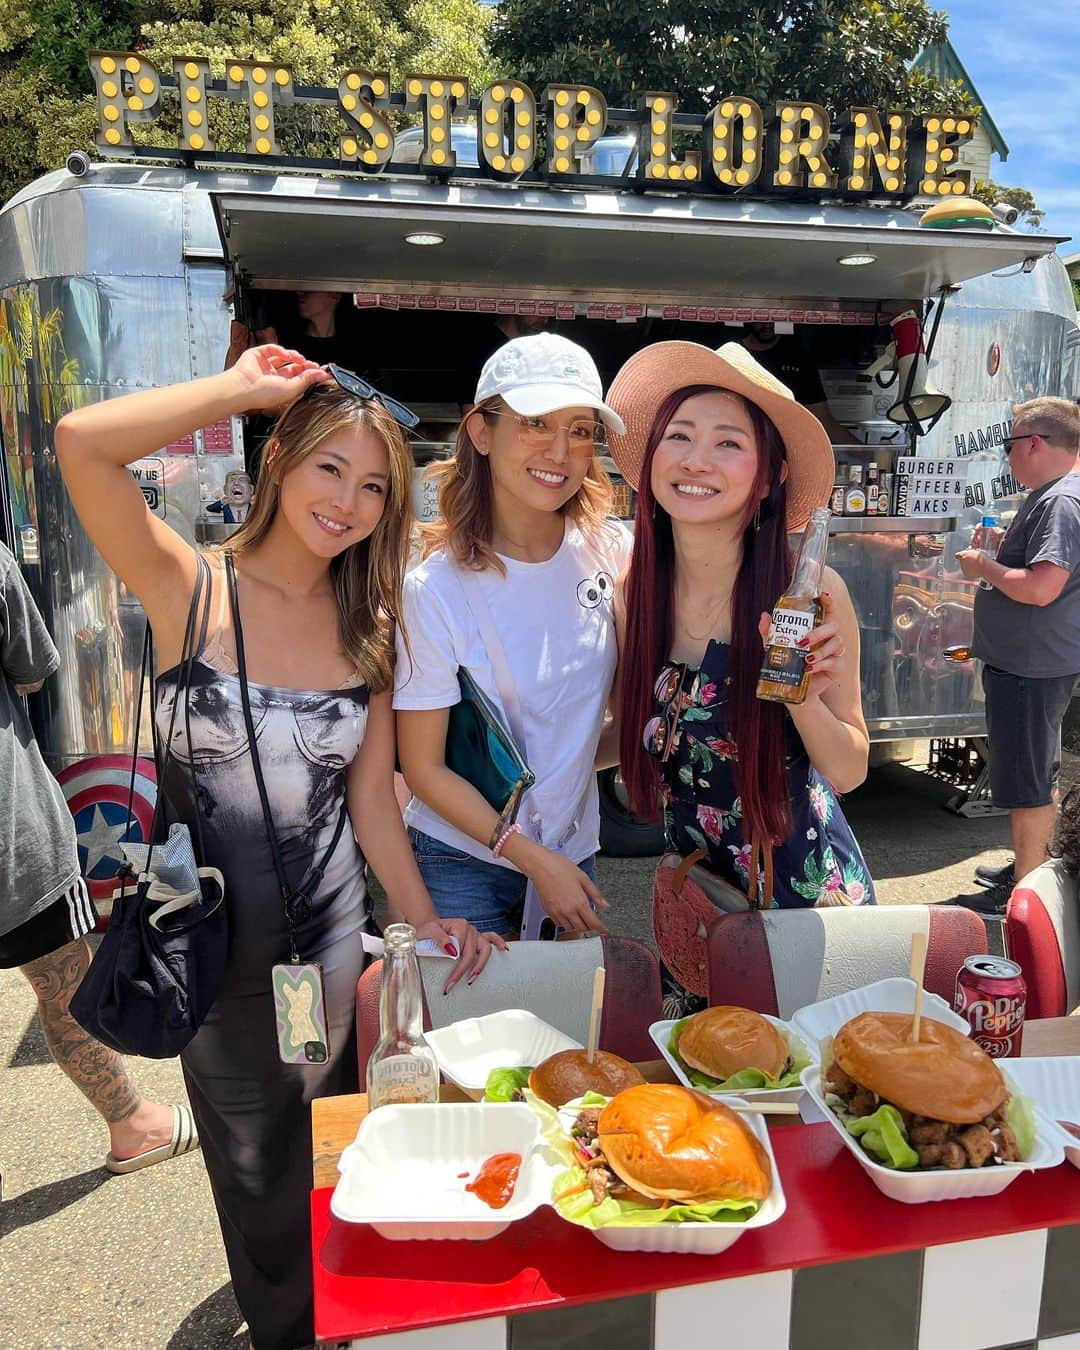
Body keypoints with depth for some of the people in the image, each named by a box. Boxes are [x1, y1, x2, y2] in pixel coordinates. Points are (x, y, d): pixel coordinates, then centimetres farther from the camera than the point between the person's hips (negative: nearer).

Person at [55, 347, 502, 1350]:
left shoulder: (368, 625, -3)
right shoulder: (192, 589, -15)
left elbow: (370, 793, -1)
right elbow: (81, 443, -31)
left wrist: (423, 918, -7)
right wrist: (248, 388, -22)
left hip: (331, 917, 3)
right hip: (216, 929, -3)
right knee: (254, 1152, 19)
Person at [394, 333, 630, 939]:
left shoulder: (612, 552, -8)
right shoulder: (436, 587, -18)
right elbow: (424, 766, -12)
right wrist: (533, 858, -15)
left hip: (576, 851, 4)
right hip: (463, 863, -4)